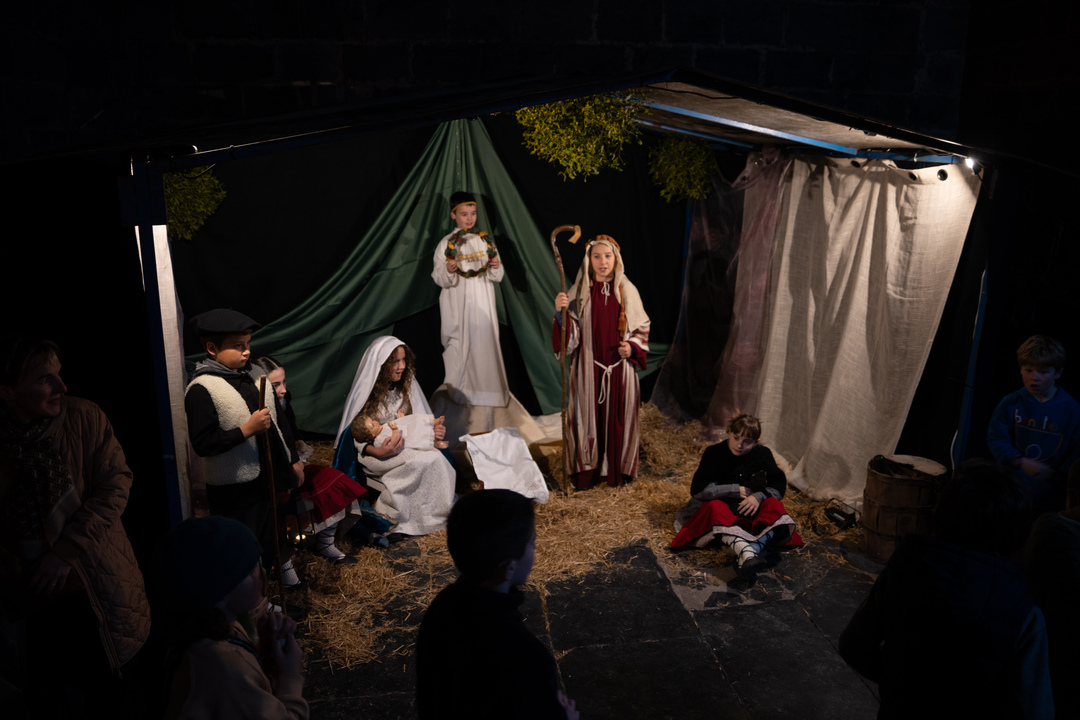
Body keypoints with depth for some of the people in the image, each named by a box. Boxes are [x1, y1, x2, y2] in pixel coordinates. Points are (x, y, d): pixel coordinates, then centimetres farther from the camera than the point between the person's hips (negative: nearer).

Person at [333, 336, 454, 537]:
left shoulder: (405, 385, 6)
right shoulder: (366, 391, -10)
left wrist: (433, 431, -8)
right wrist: (379, 452, -26)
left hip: (405, 445, 5)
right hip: (375, 453, -5)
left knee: (437, 457, -28)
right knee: (427, 459, -31)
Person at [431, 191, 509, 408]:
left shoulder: (485, 241, 6)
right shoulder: (446, 243, -3)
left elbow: (497, 277, 9)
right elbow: (439, 279, -6)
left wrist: (496, 267, -13)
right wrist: (448, 271, -26)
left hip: (483, 303, 3)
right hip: (457, 306, -3)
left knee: (485, 345, 3)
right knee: (458, 347, 0)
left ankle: (487, 390, 17)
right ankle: (458, 394, 13)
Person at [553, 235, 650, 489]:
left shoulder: (627, 290, 2)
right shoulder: (580, 291, -1)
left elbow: (641, 327, 9)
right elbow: (570, 335, -5)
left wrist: (632, 347, -9)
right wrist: (560, 311, -22)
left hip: (619, 366, 1)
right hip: (588, 366, -1)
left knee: (618, 416, 7)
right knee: (588, 415, 3)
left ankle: (617, 470, 23)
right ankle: (586, 471, 16)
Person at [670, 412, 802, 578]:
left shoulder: (763, 454, 5)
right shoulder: (714, 453, -5)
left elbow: (779, 485, 0)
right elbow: (698, 490, -13)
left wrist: (758, 496, -21)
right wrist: (737, 490, -12)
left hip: (753, 509, 3)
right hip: (722, 508, -2)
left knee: (774, 504, -27)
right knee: (714, 506, -36)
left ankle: (756, 546, -56)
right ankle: (743, 550, -63)